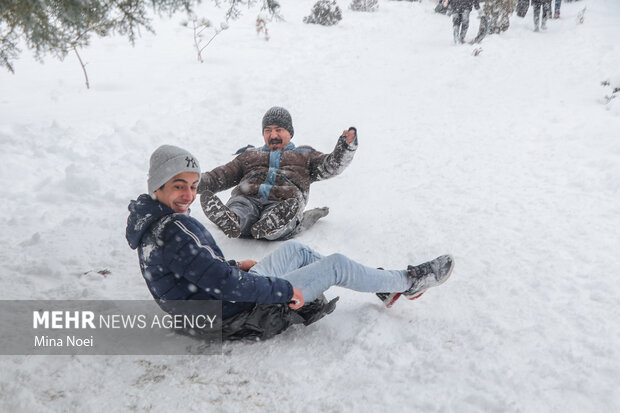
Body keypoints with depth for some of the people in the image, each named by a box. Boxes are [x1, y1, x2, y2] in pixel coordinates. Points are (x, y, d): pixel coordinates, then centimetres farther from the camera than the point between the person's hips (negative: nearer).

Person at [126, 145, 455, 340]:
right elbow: (224, 283, -31)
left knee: (294, 249, 20)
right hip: (239, 316, -10)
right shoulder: (173, 231, -29)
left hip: (229, 296, 10)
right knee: (337, 265, -4)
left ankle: (383, 284, 27)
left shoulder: (151, 221, 4)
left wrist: (234, 266, 15)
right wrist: (284, 291, -21)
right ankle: (406, 282, 20)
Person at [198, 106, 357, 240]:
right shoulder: (250, 155, 38)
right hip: (246, 199, 2)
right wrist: (197, 182, 12)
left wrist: (346, 147, -1)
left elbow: (330, 166, 18)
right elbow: (222, 176, 30)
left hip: (280, 203, -1)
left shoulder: (304, 155, 34)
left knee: (292, 206, -40)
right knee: (239, 211, -37)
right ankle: (229, 222, -66)